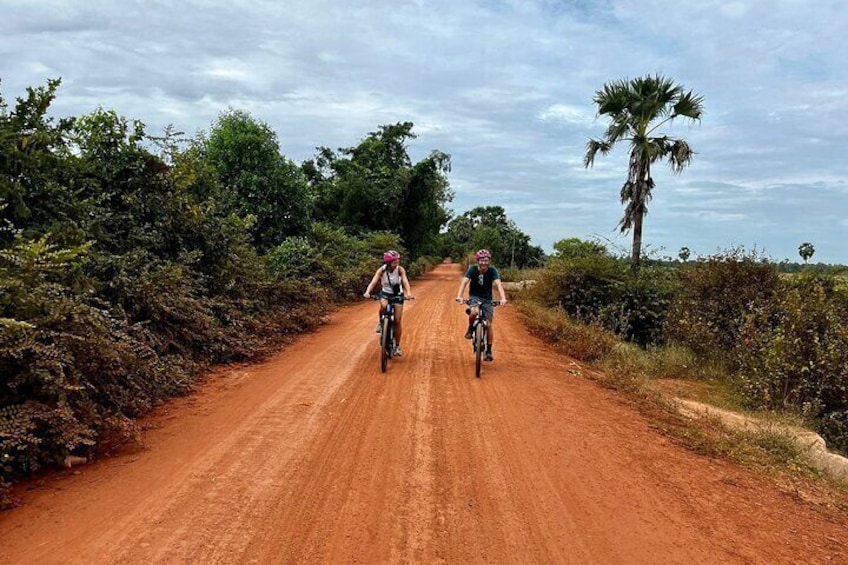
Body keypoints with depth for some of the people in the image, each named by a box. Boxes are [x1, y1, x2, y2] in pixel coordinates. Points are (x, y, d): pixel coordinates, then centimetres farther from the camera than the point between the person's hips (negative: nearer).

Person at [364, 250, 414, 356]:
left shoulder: (400, 270, -22)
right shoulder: (382, 270, -20)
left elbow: (405, 281, -36)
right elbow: (373, 281, -32)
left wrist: (408, 293, -56)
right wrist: (367, 292, -51)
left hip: (398, 295, 0)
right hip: (385, 293, 0)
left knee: (398, 321, -4)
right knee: (383, 305, -36)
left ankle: (397, 346, 10)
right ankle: (381, 322, -6)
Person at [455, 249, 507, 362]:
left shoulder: (492, 271, -16)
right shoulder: (472, 269, -15)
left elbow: (498, 284, -29)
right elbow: (464, 282, -26)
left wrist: (503, 298, -46)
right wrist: (459, 296, -43)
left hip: (487, 299, 1)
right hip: (474, 297, -1)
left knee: (490, 324, -5)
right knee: (474, 312, -34)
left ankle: (488, 351, 8)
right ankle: (470, 328, -3)